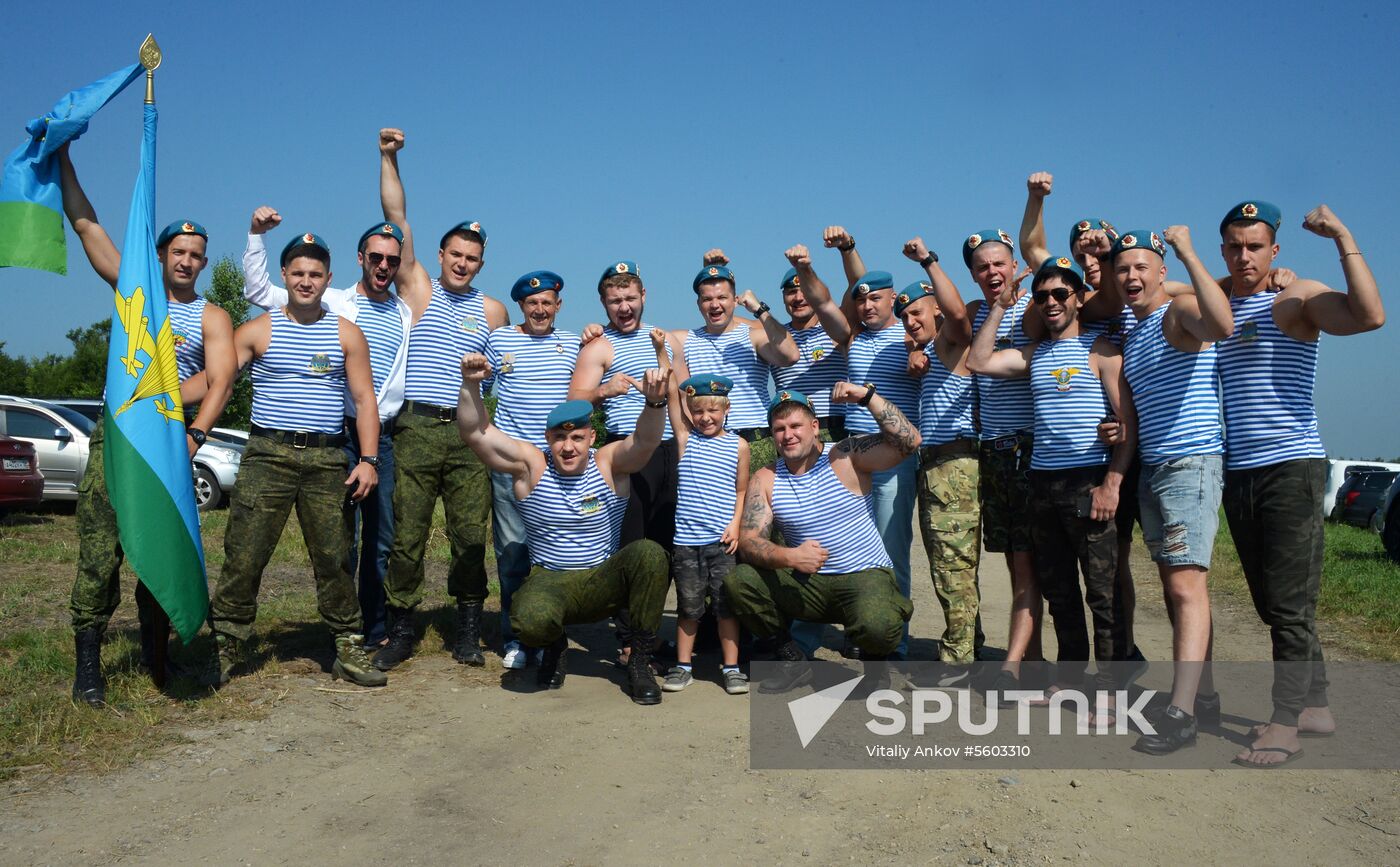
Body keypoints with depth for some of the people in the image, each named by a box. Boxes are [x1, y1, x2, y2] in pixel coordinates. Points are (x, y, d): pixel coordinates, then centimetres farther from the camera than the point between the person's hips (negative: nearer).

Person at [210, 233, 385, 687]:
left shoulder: (347, 334, 10)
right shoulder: (258, 330, 8)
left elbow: (364, 399, 7)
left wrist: (368, 459, -4)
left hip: (327, 458, 1)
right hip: (268, 454, -1)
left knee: (334, 557, 2)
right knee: (244, 556, -3)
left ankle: (348, 650, 11)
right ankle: (225, 649, 9)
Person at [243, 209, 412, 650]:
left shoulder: (407, 315, 15)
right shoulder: (332, 302, 5)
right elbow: (258, 291, 3)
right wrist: (257, 234, -6)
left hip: (386, 435, 3)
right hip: (341, 433, -3)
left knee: (383, 539, 7)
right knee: (341, 537, -4)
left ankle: (376, 629, 18)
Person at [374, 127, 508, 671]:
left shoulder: (493, 310, 14)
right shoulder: (418, 290, 10)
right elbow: (397, 219, 6)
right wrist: (389, 158, 2)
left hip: (469, 433, 1)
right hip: (416, 428, -1)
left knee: (470, 535, 1)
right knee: (407, 534, 0)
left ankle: (468, 629, 12)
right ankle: (401, 629, 11)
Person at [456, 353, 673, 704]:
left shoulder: (609, 463, -3)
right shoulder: (530, 465, -3)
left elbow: (645, 441, -22)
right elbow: (476, 432, -11)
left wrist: (655, 401, -42)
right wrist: (470, 385, -27)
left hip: (604, 583, 1)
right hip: (550, 582, -1)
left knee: (649, 554, -30)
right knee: (531, 621, -36)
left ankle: (640, 661, -12)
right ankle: (554, 647, 8)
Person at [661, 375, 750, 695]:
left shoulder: (738, 445, 5)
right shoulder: (685, 438, 6)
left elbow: (742, 490, 7)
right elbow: (674, 395, -2)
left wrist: (736, 523, -4)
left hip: (722, 539, -1)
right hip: (686, 539, 1)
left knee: (725, 602, 4)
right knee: (688, 605, 9)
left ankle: (731, 667, 13)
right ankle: (682, 666, 19)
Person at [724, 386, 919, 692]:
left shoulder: (846, 457, -7)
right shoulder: (764, 480, 1)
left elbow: (909, 441, -19)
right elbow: (748, 542, -9)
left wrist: (868, 396, -27)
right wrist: (790, 557, -28)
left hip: (865, 576, -4)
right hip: (806, 583, 4)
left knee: (877, 626, -36)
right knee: (737, 582, -17)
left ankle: (875, 658, 7)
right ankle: (791, 657, 6)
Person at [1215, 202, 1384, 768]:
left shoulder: (1296, 299, -4)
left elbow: (1370, 316, -21)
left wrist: (1343, 238, -19)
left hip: (1291, 467, -6)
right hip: (1237, 474, 6)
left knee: (1289, 606, -6)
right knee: (1272, 605, 12)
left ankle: (1285, 725, 0)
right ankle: (1315, 706, 24)